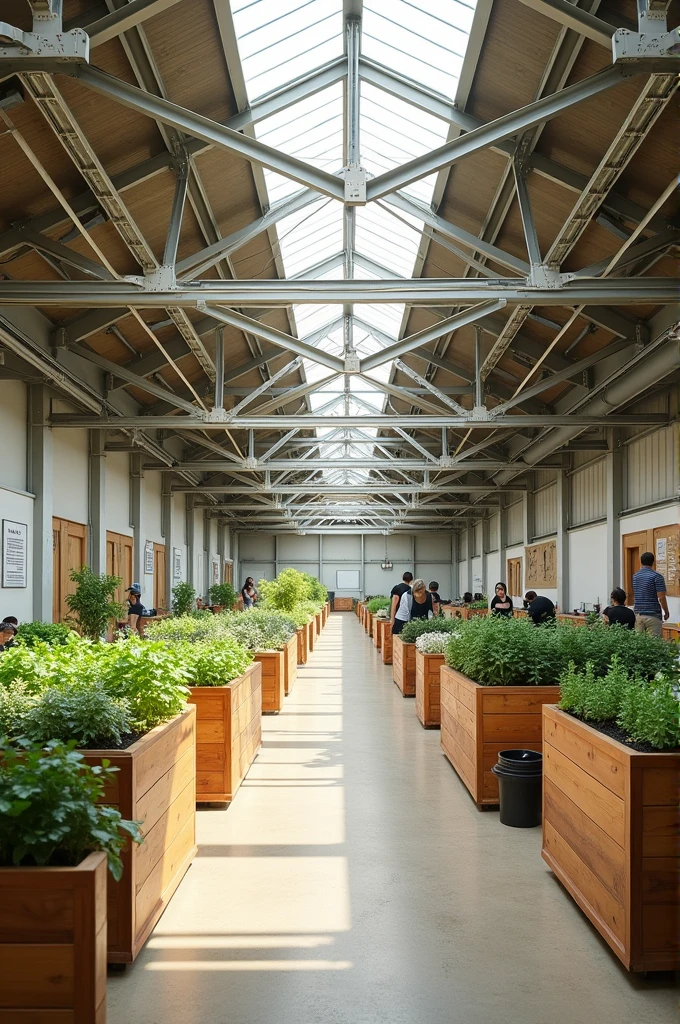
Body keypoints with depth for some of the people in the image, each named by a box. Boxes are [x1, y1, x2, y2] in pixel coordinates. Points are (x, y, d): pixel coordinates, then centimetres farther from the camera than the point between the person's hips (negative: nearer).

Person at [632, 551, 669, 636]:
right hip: (653, 616, -5)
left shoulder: (635, 576, 8)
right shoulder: (657, 576, -10)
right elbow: (661, 597, -13)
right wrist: (666, 612, 2)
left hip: (638, 615, 5)